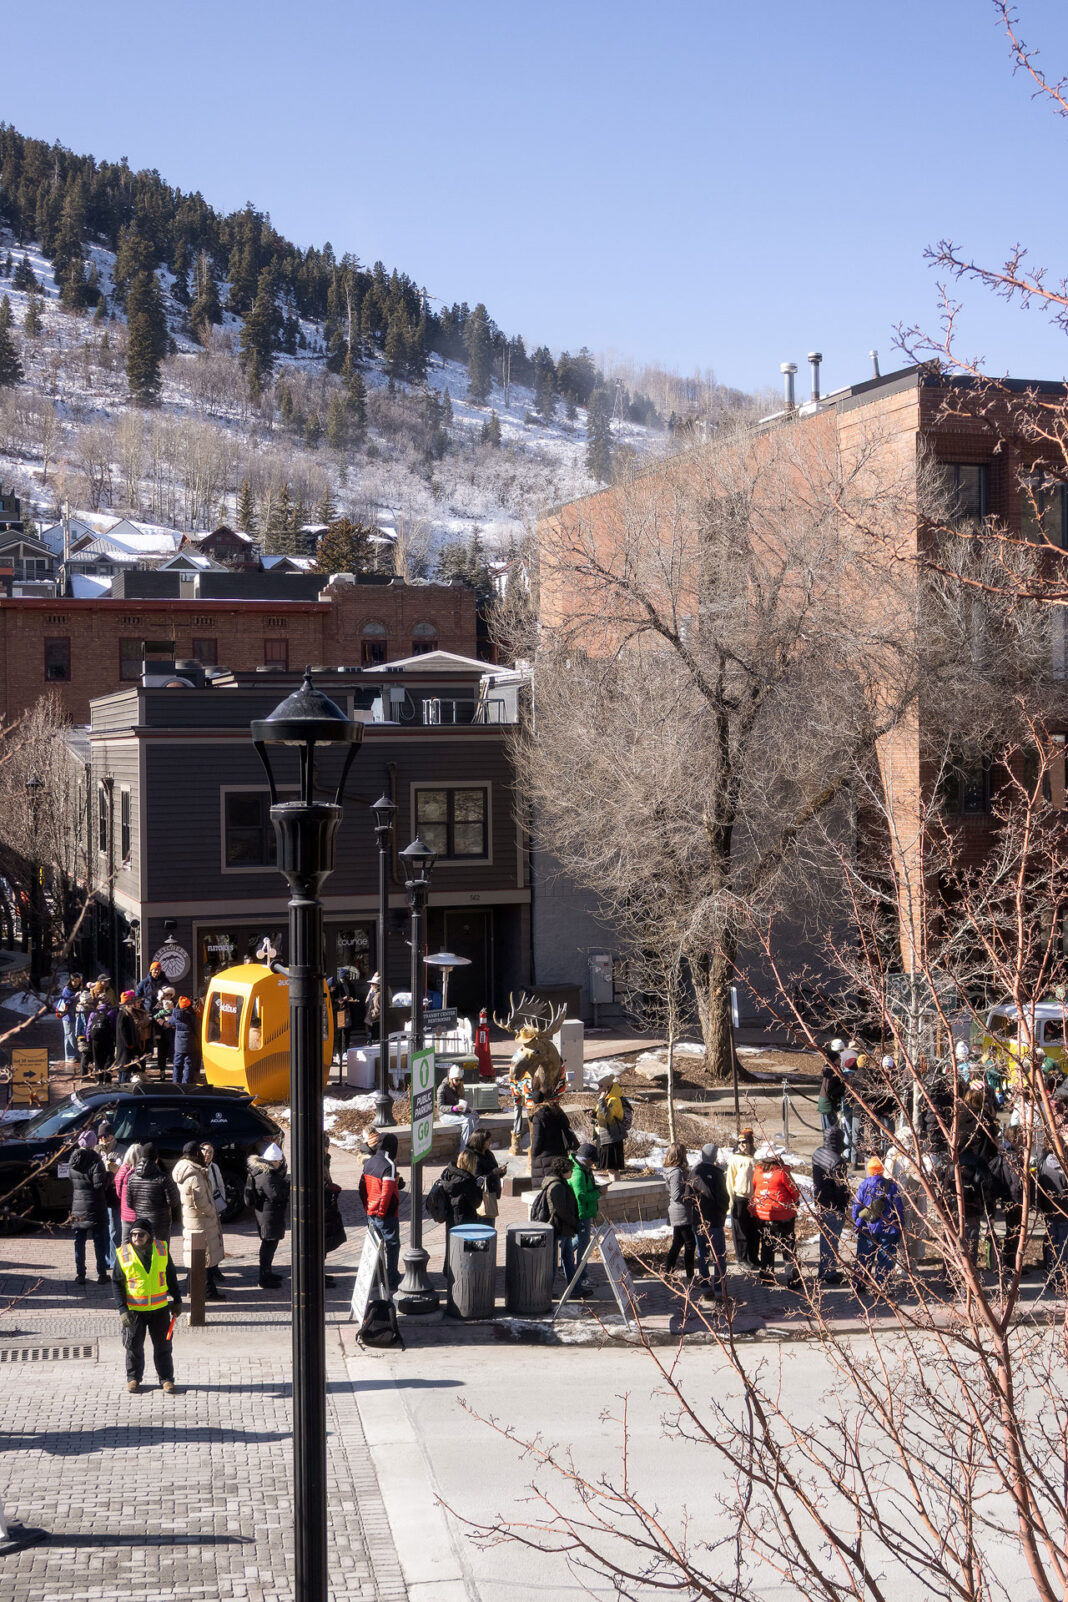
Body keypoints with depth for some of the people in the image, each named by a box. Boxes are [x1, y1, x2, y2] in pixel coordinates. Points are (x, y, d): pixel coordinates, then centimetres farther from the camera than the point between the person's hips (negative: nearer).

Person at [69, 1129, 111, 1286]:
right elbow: (100, 1185, -18)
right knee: (99, 1242, 5)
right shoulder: (95, 1160, -15)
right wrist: (109, 1175, -1)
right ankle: (101, 1274, 8)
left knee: (79, 1242, 10)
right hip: (95, 1208, -4)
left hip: (77, 1207, 4)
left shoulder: (74, 1160, 3)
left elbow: (71, 1183, 9)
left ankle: (80, 1274, 12)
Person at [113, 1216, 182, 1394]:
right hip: (134, 1310, -1)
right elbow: (117, 1283, -4)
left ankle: (166, 1378, 20)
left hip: (159, 1308, 1)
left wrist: (176, 1301, 10)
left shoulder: (161, 1250, -3)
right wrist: (123, 1309, -11)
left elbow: (171, 1276, 9)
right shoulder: (123, 1254, -9)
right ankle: (133, 1378, 26)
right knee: (133, 1345, 9)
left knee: (163, 1345, 8)